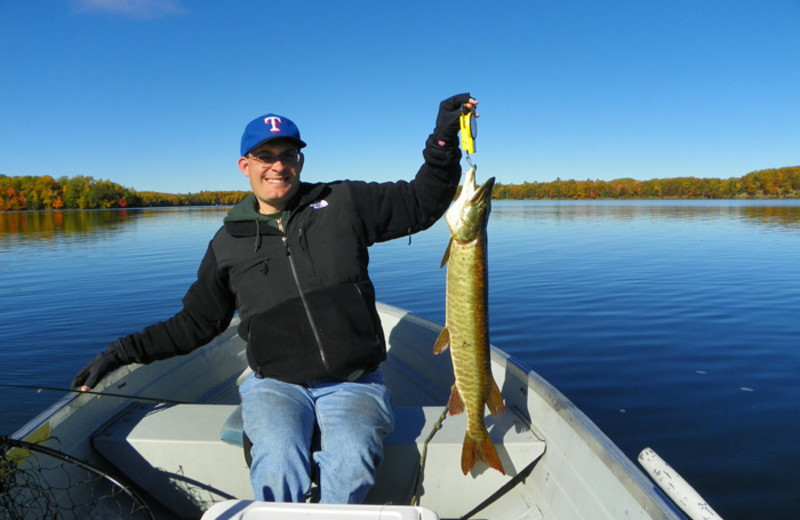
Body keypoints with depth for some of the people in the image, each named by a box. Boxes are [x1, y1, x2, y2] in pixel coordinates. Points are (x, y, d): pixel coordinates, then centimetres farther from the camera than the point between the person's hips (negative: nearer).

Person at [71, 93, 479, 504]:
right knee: (278, 463, -29)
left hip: (353, 383, -1)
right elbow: (195, 324, 18)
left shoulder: (343, 203, 5)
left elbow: (423, 202, 7)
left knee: (351, 462, -29)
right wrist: (124, 351, 10)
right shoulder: (228, 243, 11)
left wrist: (444, 138, -5)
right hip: (276, 384, 1)